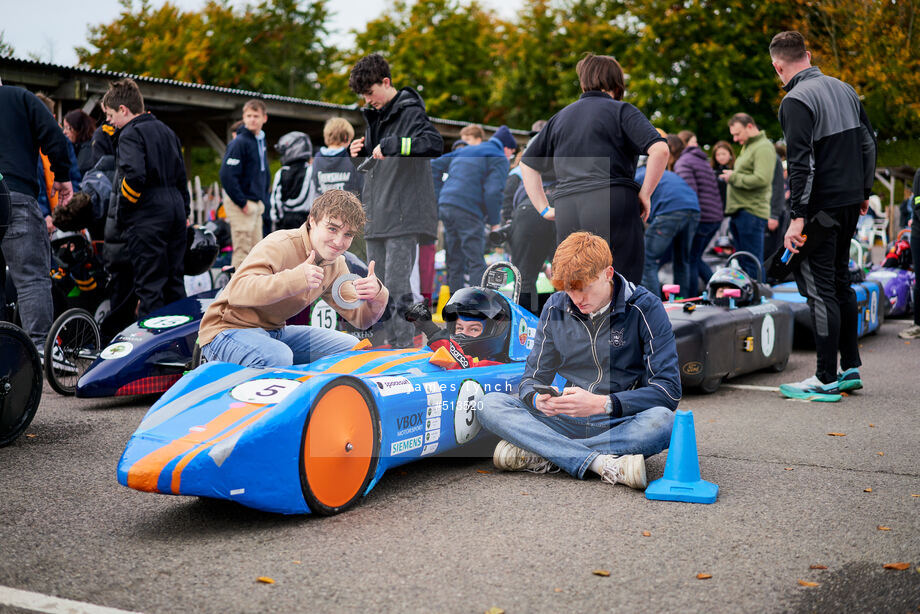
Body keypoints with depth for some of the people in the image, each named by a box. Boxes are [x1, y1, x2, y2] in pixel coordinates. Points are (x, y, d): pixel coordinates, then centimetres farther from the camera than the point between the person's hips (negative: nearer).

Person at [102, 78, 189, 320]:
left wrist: (121, 212, -11)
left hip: (148, 213, -8)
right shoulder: (166, 130, 18)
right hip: (175, 208, 8)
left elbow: (134, 175, -23)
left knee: (149, 282, -6)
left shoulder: (131, 133, -8)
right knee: (174, 280, 13)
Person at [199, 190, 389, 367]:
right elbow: (236, 290, -36)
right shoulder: (279, 246, -22)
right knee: (278, 357, -38)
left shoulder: (336, 265, 3)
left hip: (274, 332, 8)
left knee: (350, 346, 1)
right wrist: (295, 278, -48)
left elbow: (359, 317, 4)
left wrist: (376, 296, -21)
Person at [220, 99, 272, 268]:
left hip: (256, 203, 9)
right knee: (242, 250, -8)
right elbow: (227, 175, -21)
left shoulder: (261, 140, 12)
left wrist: (263, 200, 13)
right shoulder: (239, 142, -14)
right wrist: (242, 203, -19)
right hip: (241, 205, -9)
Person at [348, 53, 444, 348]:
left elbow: (435, 144, -26)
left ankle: (404, 350, -7)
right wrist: (358, 153, 6)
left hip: (404, 216, -9)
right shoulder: (373, 116, 18)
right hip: (376, 218, 9)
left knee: (396, 286, -12)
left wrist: (391, 145, -30)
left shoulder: (410, 112, -7)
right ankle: (392, 345, 18)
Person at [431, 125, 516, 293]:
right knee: (477, 262, -7)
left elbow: (435, 166, 23)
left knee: (454, 263, 13)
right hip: (467, 211, -7)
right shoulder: (499, 158, 2)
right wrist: (495, 221, -3)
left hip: (445, 207, 8)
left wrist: (439, 197, 19)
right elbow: (493, 191, -12)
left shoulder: (465, 151, 26)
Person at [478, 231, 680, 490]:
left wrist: (602, 403, -28)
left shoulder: (645, 308, -8)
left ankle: (538, 455, -28)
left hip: (621, 423, -3)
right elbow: (533, 378, 8)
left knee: (662, 421, -37)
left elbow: (669, 391, -15)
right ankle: (604, 464, -34)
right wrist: (537, 399, -18)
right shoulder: (556, 307, 4)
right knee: (489, 404, -19)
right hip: (569, 420, 3)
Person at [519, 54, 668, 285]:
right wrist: (645, 194, -1)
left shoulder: (559, 118, 21)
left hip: (566, 215, 5)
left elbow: (527, 164, 24)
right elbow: (660, 149, -9)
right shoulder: (621, 111, 5)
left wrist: (544, 208, 19)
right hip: (614, 208, -5)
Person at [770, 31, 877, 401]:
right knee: (840, 281, 17)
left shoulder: (796, 101, -14)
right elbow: (868, 143, 17)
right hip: (850, 204, 9)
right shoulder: (844, 90, 12)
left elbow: (801, 164, -21)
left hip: (821, 208, -9)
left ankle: (827, 381, -1)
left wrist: (798, 217, -20)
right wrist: (864, 191, 24)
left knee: (819, 288, -4)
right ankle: (851, 368, 24)